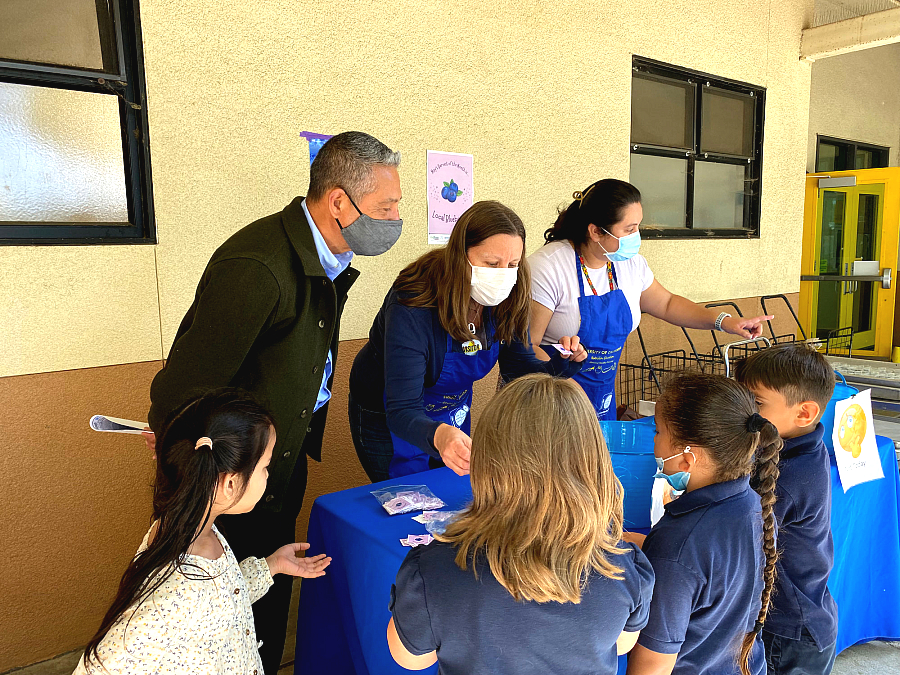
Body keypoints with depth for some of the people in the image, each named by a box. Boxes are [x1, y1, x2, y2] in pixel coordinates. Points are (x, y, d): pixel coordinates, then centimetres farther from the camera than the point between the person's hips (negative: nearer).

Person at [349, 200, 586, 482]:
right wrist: (438, 436, -62)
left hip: (455, 415, 5)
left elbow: (520, 370, -8)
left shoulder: (506, 301, -19)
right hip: (389, 421, -5)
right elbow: (402, 411, -40)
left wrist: (563, 364, -29)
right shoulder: (411, 309, -36)